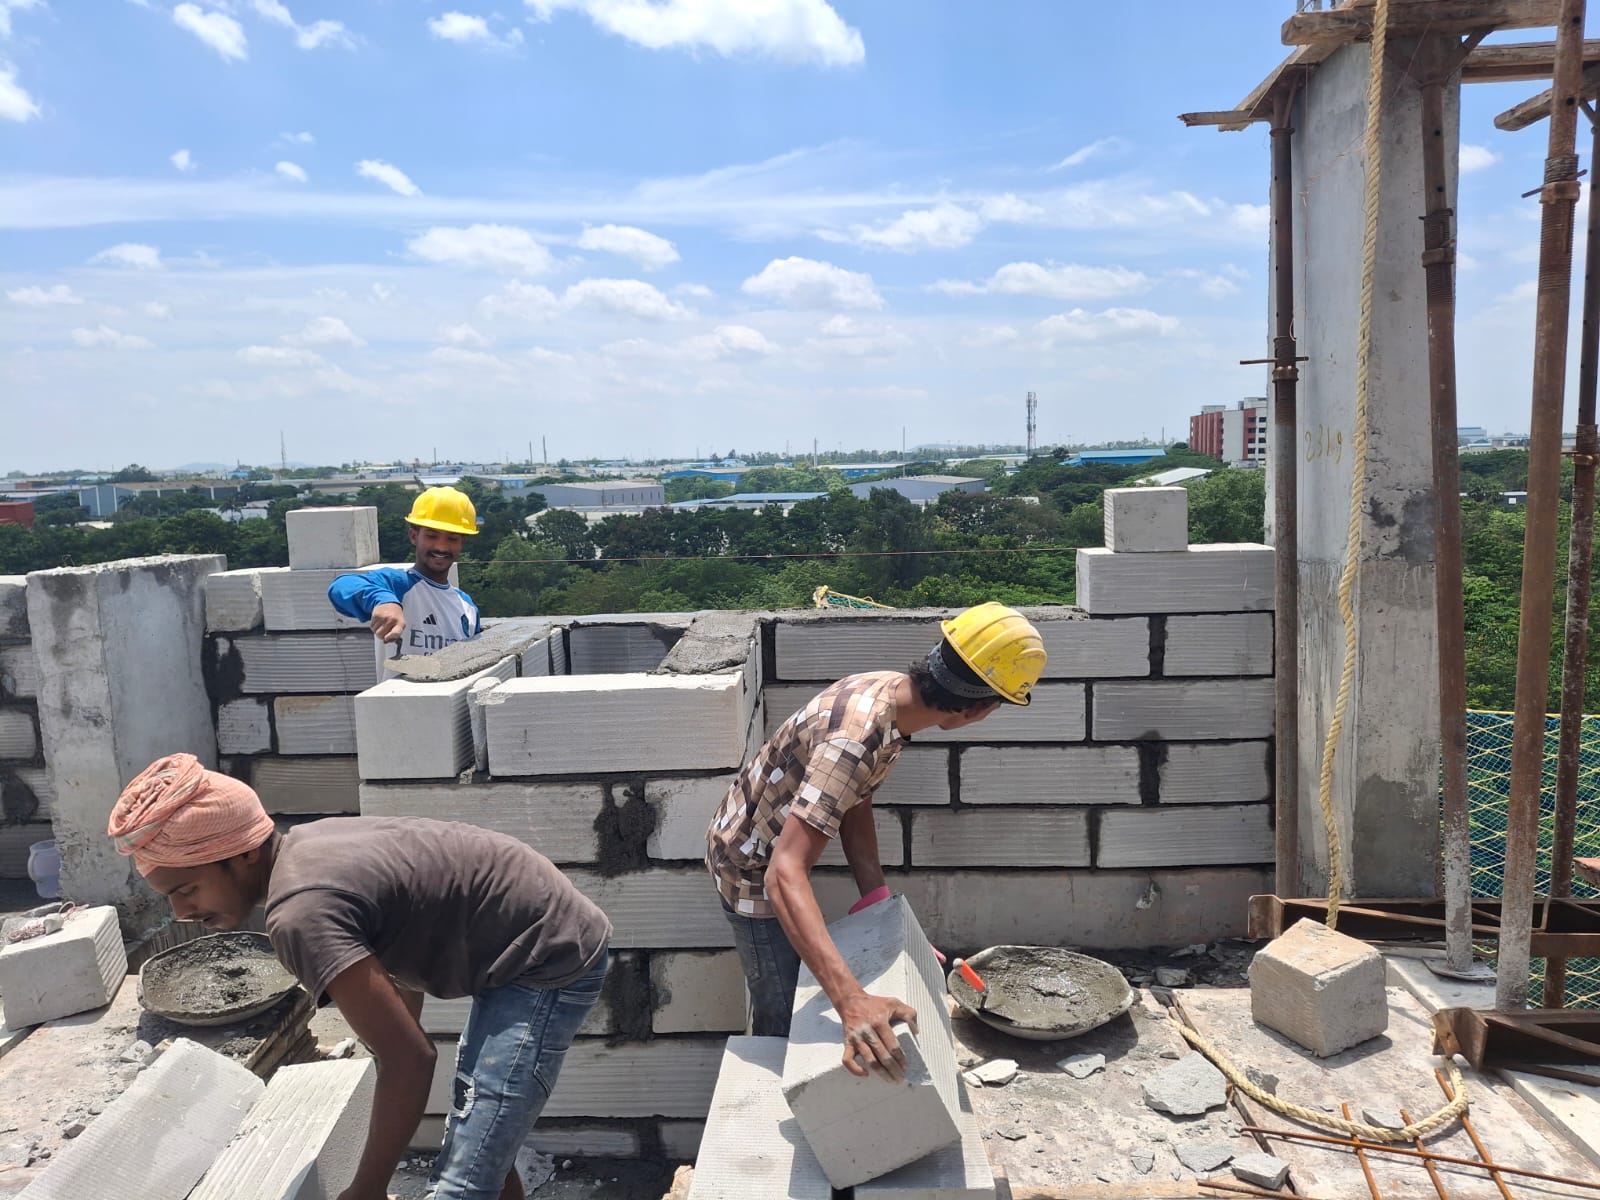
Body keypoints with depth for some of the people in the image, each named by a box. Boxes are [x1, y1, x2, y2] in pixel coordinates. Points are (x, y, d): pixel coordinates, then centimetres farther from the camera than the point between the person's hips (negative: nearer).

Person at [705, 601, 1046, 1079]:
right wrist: (853, 1001, -52)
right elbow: (785, 875, -45)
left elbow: (855, 805, -2)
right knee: (784, 1019, 7)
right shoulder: (858, 737, -40)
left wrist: (876, 900, -8)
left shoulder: (892, 690, -12)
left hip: (773, 843, 9)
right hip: (753, 869, -9)